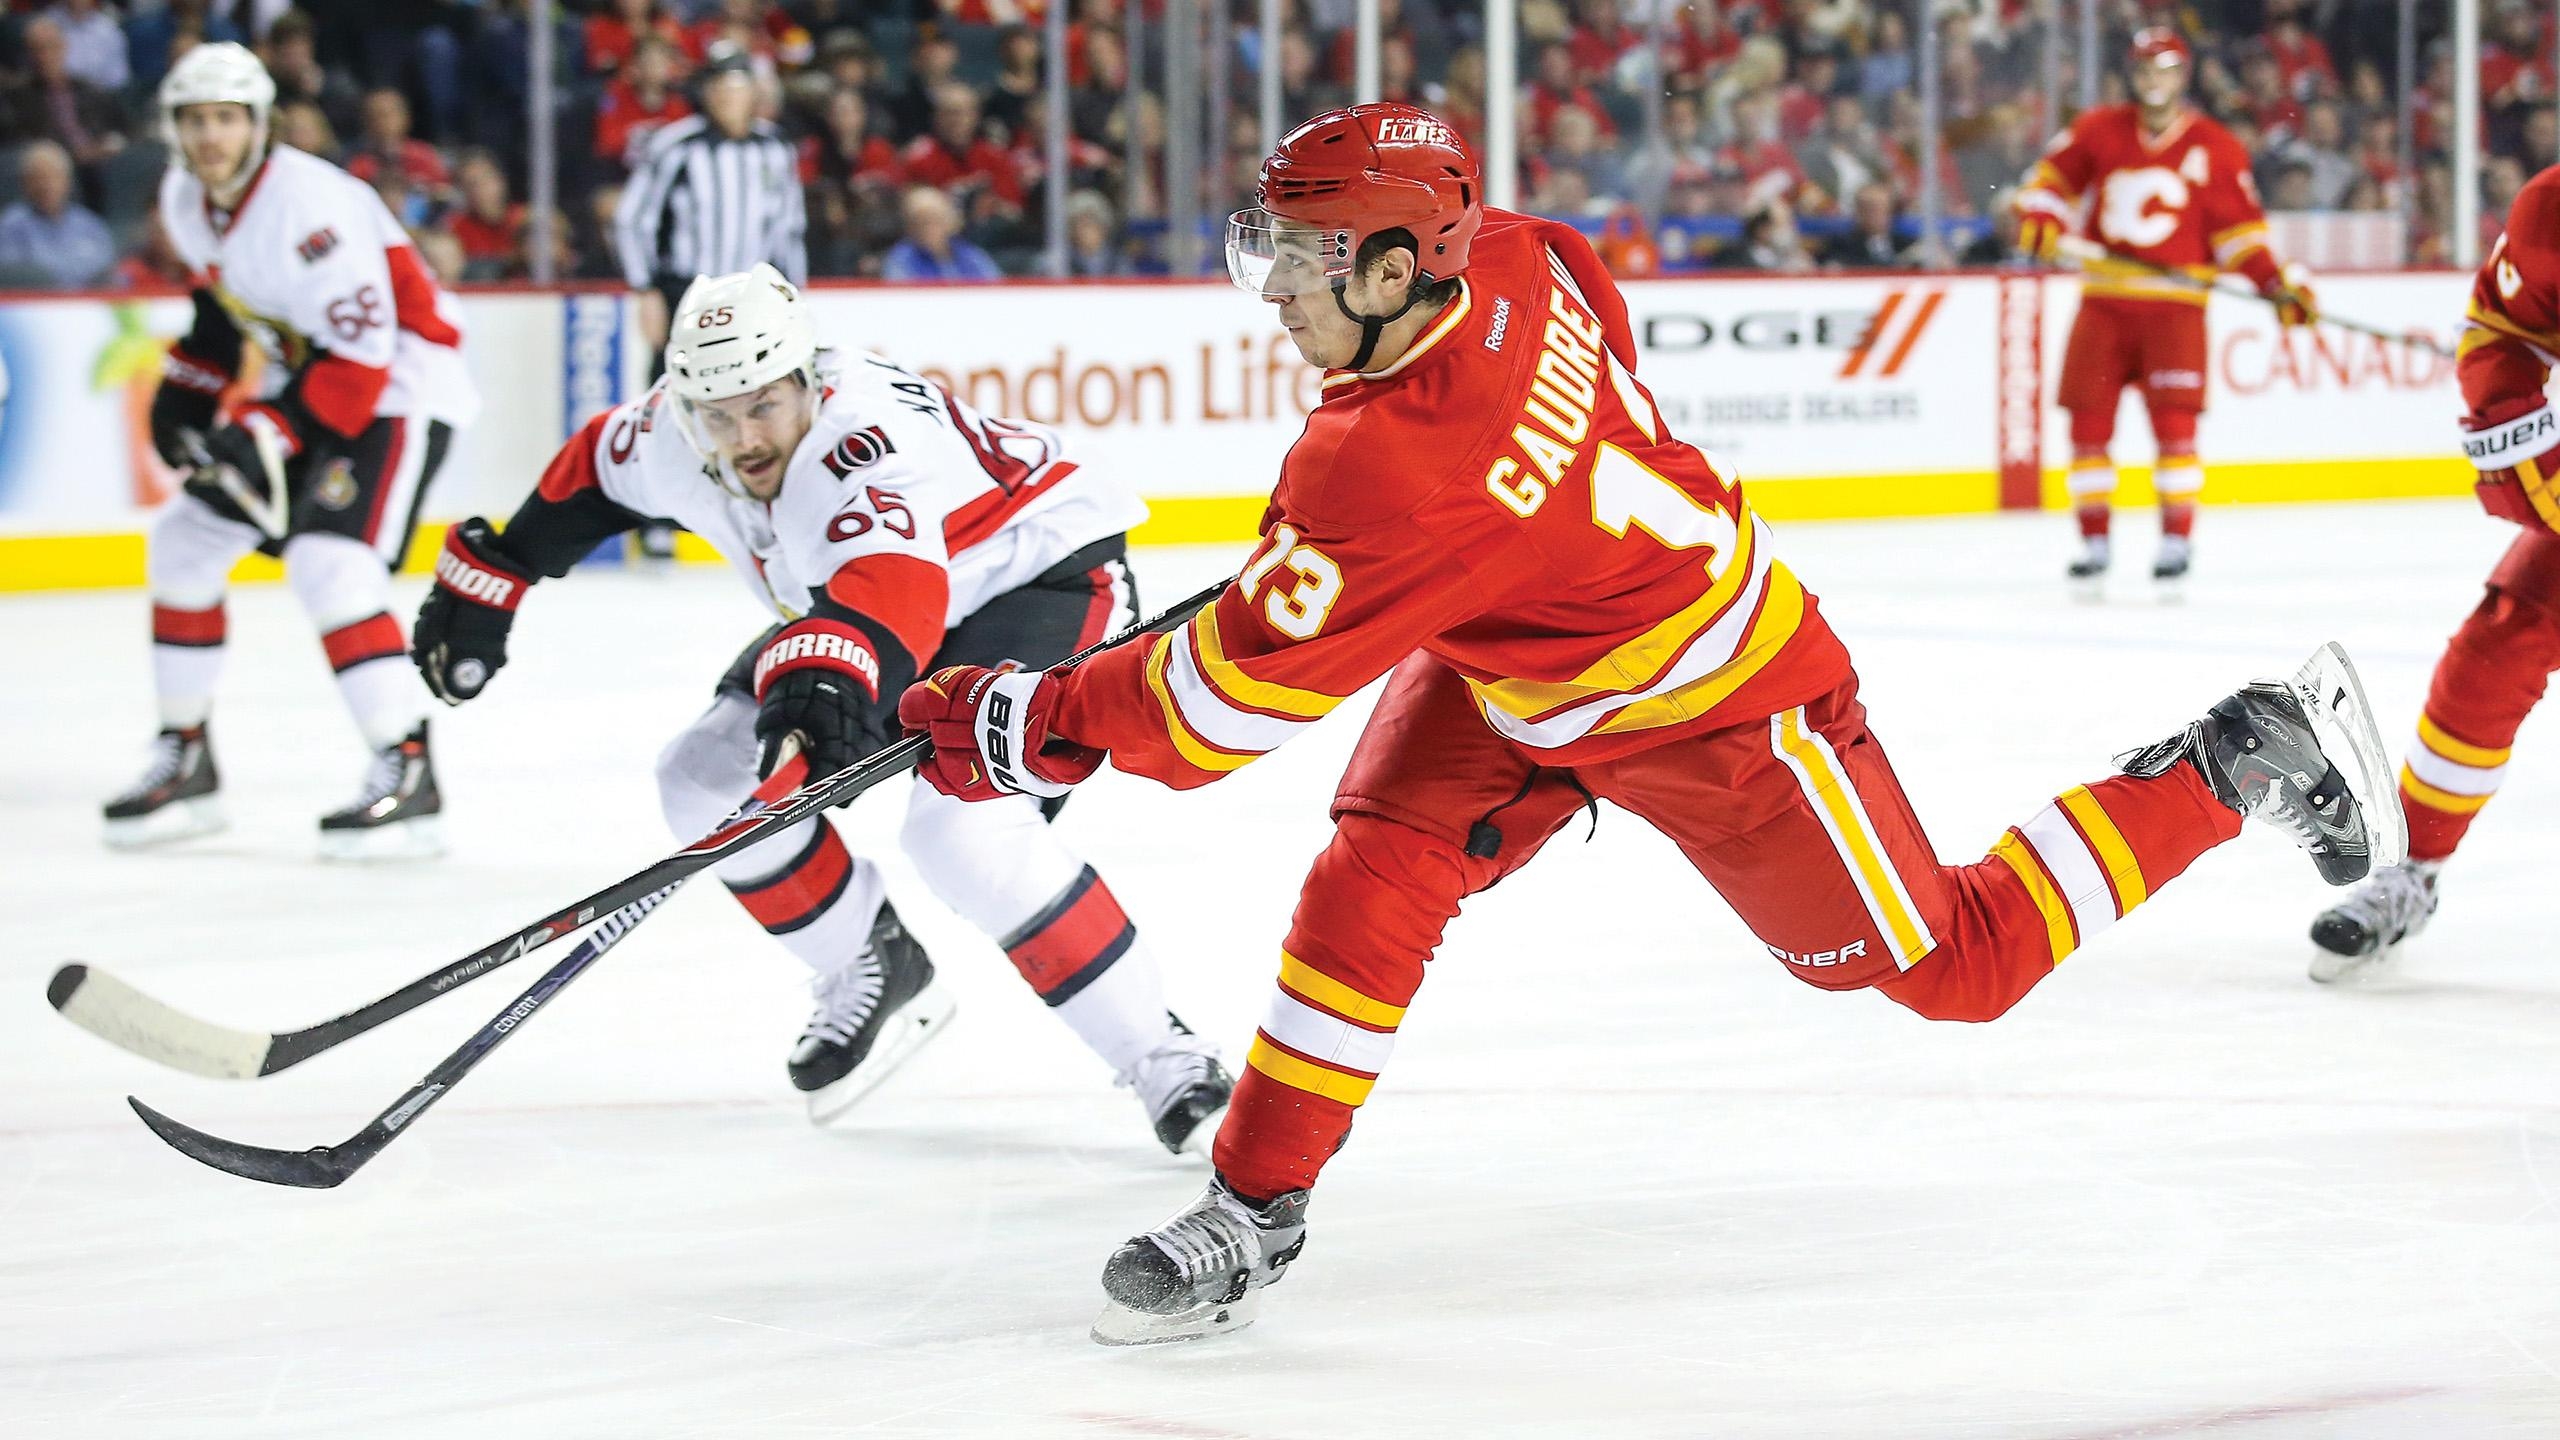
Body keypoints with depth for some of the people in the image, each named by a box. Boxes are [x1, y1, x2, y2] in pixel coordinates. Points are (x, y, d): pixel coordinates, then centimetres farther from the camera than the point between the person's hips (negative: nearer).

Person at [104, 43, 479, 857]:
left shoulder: (308, 203, -27)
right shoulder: (184, 200, 1)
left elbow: (361, 351, -30)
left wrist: (273, 432, -32)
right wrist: (190, 381, 11)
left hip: (400, 386, -9)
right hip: (306, 383, 10)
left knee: (329, 564, -26)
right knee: (186, 540, 8)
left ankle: (408, 774, -24)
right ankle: (183, 763, 18)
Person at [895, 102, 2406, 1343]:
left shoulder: (1404, 465, -39)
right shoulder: (1512, 260, -16)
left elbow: (1244, 689, -33)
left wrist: (1031, 724, -23)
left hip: (1714, 703, -9)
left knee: (1957, 962, 7)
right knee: (1374, 874, -7)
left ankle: (2251, 759, 20)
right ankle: (1256, 1208, 1)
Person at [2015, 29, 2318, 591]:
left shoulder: (2216, 149, 2)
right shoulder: (2098, 131, 7)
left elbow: (2238, 229, 3)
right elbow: (2053, 178, 15)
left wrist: (2275, 283, -8)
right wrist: (2039, 219, -5)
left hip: (2175, 303, -2)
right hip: (2104, 303, 2)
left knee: (2174, 422, -11)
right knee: (2089, 422, 0)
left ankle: (2177, 539, 0)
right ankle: (2095, 540, 13)